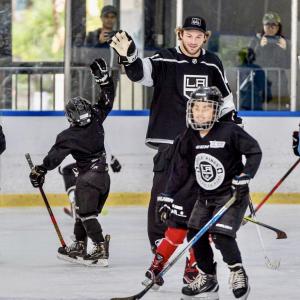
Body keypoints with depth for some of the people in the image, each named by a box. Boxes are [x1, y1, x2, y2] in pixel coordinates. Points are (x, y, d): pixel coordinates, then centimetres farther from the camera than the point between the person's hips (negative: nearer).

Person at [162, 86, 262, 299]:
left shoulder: (229, 132, -17)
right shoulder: (188, 138, -1)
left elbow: (254, 151, -12)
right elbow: (180, 169, 4)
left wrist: (246, 175, -25)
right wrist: (168, 196, -1)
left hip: (232, 194, -6)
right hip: (205, 197, 6)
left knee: (221, 235, -20)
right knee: (195, 235, 1)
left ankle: (238, 272, 0)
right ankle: (207, 279, 17)